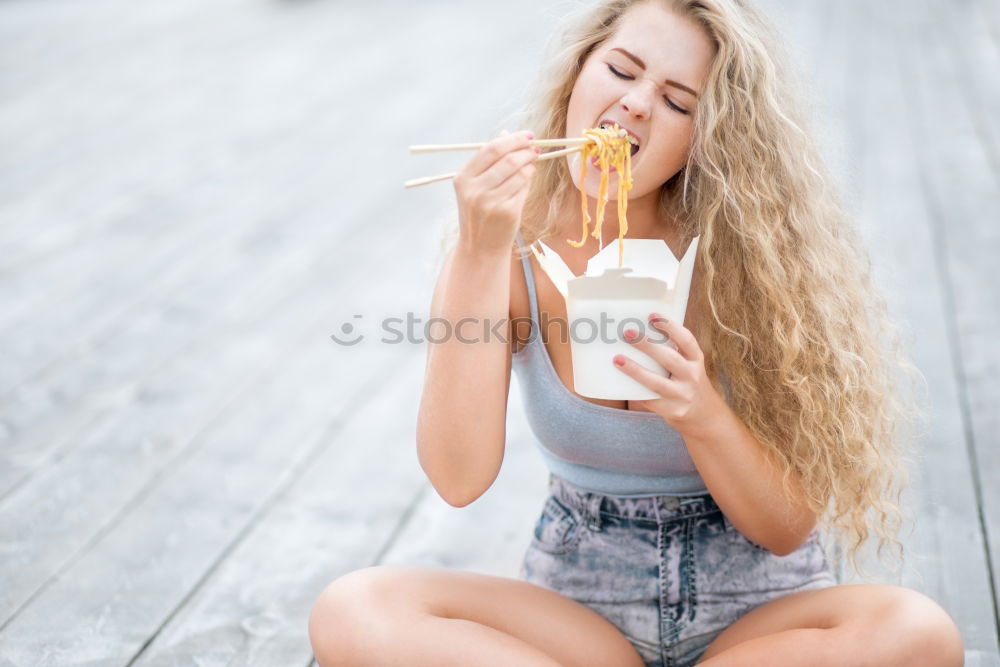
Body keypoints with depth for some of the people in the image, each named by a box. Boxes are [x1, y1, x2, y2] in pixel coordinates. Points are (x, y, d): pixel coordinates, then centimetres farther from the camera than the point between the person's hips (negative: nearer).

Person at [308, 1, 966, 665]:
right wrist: (481, 254, -27)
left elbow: (788, 527, -10)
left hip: (758, 611, 1)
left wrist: (701, 413, -29)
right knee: (352, 612, -25)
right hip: (579, 601, 0)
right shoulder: (512, 247, -8)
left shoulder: (736, 258, -11)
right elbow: (460, 477, -22)